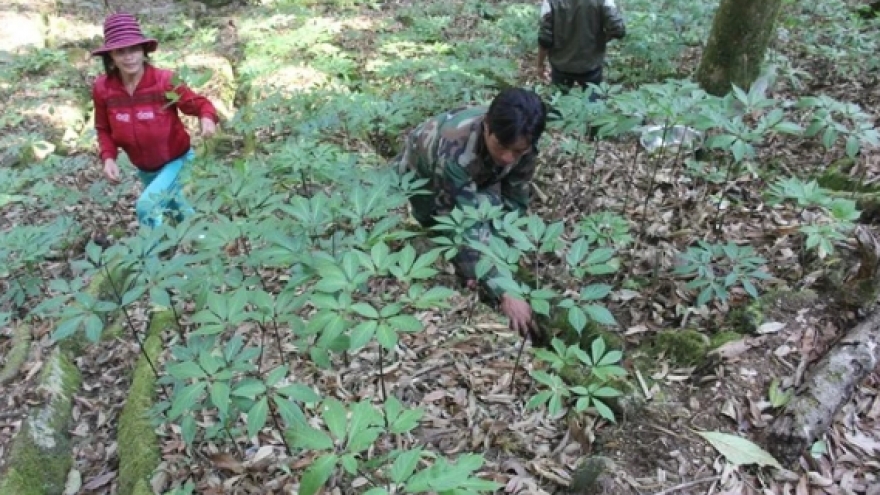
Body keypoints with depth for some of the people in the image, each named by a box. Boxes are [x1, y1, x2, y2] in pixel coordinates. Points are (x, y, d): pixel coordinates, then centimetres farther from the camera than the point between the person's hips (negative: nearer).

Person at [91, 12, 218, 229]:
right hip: (145, 168, 5)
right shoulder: (102, 89, -13)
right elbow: (104, 129, 0)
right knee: (177, 210, 24)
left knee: (147, 206, -22)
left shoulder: (165, 80, -24)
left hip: (176, 160, -5)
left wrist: (207, 118, -37)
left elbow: (199, 103, -14)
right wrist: (108, 157, -17)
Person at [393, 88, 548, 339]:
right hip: (419, 177, -5)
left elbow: (515, 201, -18)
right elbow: (467, 229, -46)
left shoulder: (521, 142, -28)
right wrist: (503, 294, -49)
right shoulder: (456, 151, -45)